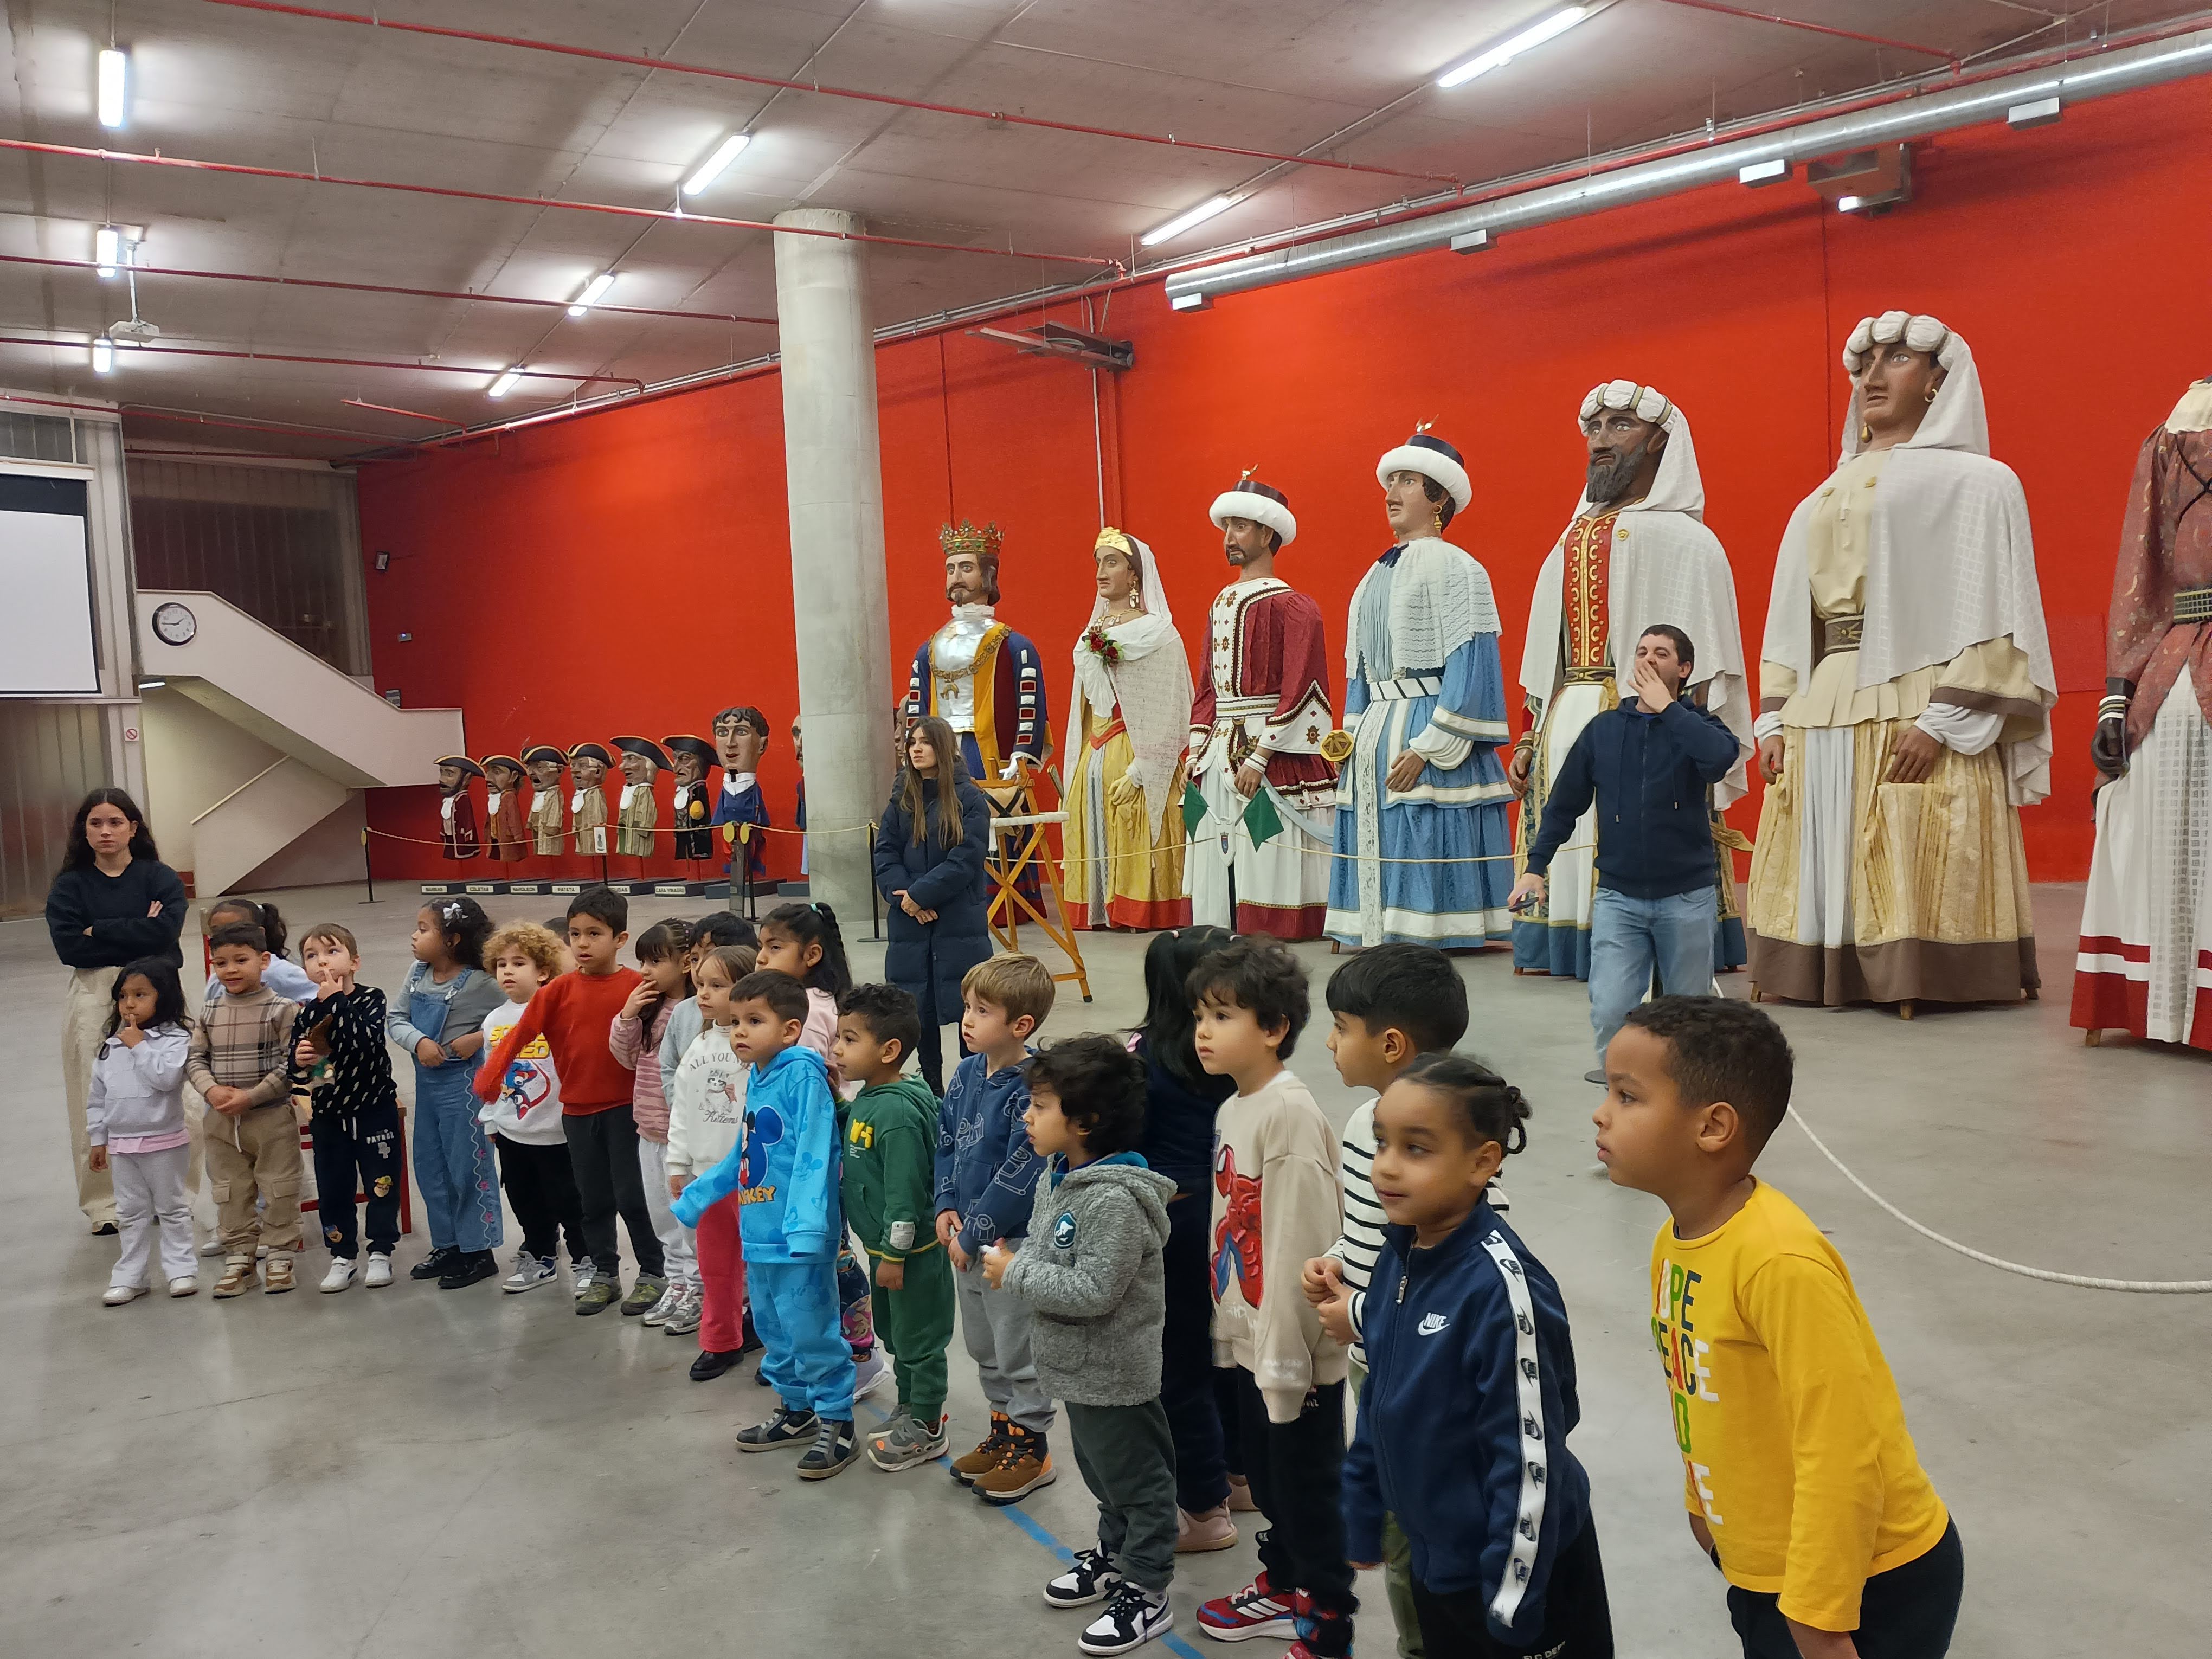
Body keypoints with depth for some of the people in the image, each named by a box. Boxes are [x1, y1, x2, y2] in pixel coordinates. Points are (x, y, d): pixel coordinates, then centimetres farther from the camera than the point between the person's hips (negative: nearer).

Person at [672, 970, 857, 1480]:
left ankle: (837, 1425, 13)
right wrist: (692, 1199, 26)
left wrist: (805, 1226, -29)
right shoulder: (756, 1080, 10)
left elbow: (814, 1155, -22)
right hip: (759, 1234, 9)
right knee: (773, 1330, 20)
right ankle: (795, 1410, 36)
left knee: (811, 1331, 0)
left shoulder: (803, 1076, -15)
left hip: (797, 1240, -9)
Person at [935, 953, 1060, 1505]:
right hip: (967, 1239, 8)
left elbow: (1020, 1176, -23)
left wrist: (972, 1234, -17)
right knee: (983, 1345, 22)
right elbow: (946, 1140, 11)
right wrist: (947, 1206, -1)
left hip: (1012, 1242, -8)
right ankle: (1003, 1431, 40)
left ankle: (1031, 1447, 26)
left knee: (1019, 1351, 8)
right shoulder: (967, 1073, 1)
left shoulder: (1031, 1088, -24)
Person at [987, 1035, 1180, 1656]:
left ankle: (1146, 1593, 23)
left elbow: (1092, 1292, -31)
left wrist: (1016, 1274, -23)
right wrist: (1011, 1259, -7)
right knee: (1100, 1469, 25)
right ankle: (1115, 1554, 44)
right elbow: (1048, 1251, 15)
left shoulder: (1115, 1201, -29)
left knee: (1135, 1478, 8)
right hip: (1079, 1365, 9)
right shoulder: (1057, 1178, 2)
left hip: (1114, 1372, -9)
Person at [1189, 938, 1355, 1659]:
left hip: (1297, 1348, -9)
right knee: (1266, 1473, 24)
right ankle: (1283, 1586, 43)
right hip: (1250, 1337, 9)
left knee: (1308, 1489, 7)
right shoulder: (1232, 1109, 6)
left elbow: (1302, 1244, -24)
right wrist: (1229, 1326, 13)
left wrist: (1286, 1356, -21)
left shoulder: (1290, 1114, -22)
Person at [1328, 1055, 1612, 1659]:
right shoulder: (1397, 1259, -4)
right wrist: (1363, 1519, 12)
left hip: (1519, 1563, -7)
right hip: (1436, 1559, 7)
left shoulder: (1500, 1282, -26)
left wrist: (1513, 1599, -17)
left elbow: (1529, 1455, -22)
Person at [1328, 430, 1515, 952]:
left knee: (1425, 852, -9)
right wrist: (1353, 735, 10)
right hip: (1374, 740, 8)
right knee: (1378, 854, 7)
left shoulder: (1455, 568, -6)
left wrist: (1427, 748, -19)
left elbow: (1470, 664, -14)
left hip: (1428, 728, -8)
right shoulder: (1376, 575, 18)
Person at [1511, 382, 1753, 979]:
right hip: (1566, 727, 6)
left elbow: (1702, 661, -7)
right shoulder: (1570, 543, 20)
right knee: (1567, 858, 4)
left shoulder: (1684, 537, 1)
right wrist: (1529, 740, 11)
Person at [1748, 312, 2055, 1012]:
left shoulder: (1973, 481, 4)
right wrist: (1774, 717, 6)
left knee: (1914, 867, -7)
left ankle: (1919, 979, 2)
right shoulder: (1820, 503, 21)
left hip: (1914, 708, -6)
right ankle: (1827, 972, 13)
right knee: (1827, 858, 6)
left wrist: (1943, 720, -17)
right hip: (1820, 710, 6)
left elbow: (1987, 609, -6)